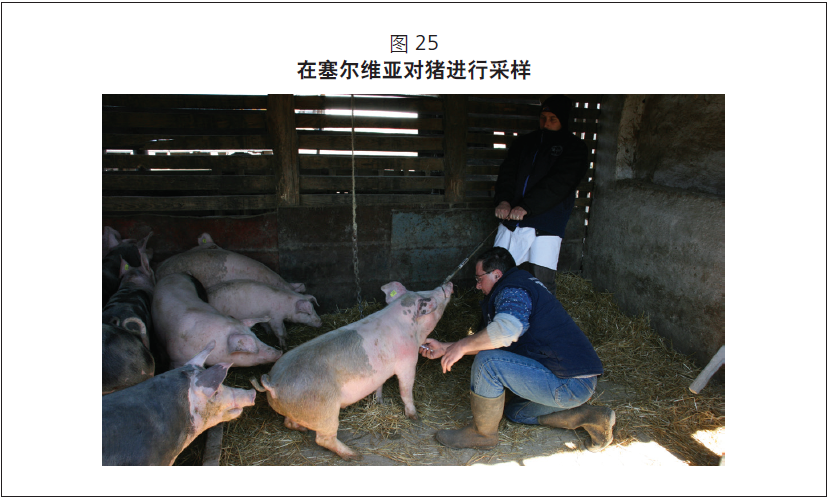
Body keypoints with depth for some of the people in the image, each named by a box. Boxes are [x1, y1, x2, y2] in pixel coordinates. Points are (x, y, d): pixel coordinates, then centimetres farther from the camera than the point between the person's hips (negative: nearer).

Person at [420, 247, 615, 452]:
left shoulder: (512, 290, -13)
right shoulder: (524, 285, 20)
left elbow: (507, 329, -37)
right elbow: (491, 343, 24)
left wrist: (462, 346, -22)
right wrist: (445, 348, 21)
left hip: (569, 384, -11)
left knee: (487, 362, -20)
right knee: (515, 412, 27)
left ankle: (482, 433, 1)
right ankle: (591, 417, 15)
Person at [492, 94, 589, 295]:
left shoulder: (575, 148, 2)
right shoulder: (525, 141, 16)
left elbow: (559, 184, -11)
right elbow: (507, 172, 8)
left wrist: (526, 207, -22)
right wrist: (503, 199, -13)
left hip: (545, 227, -4)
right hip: (511, 221, 4)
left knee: (541, 284, -6)